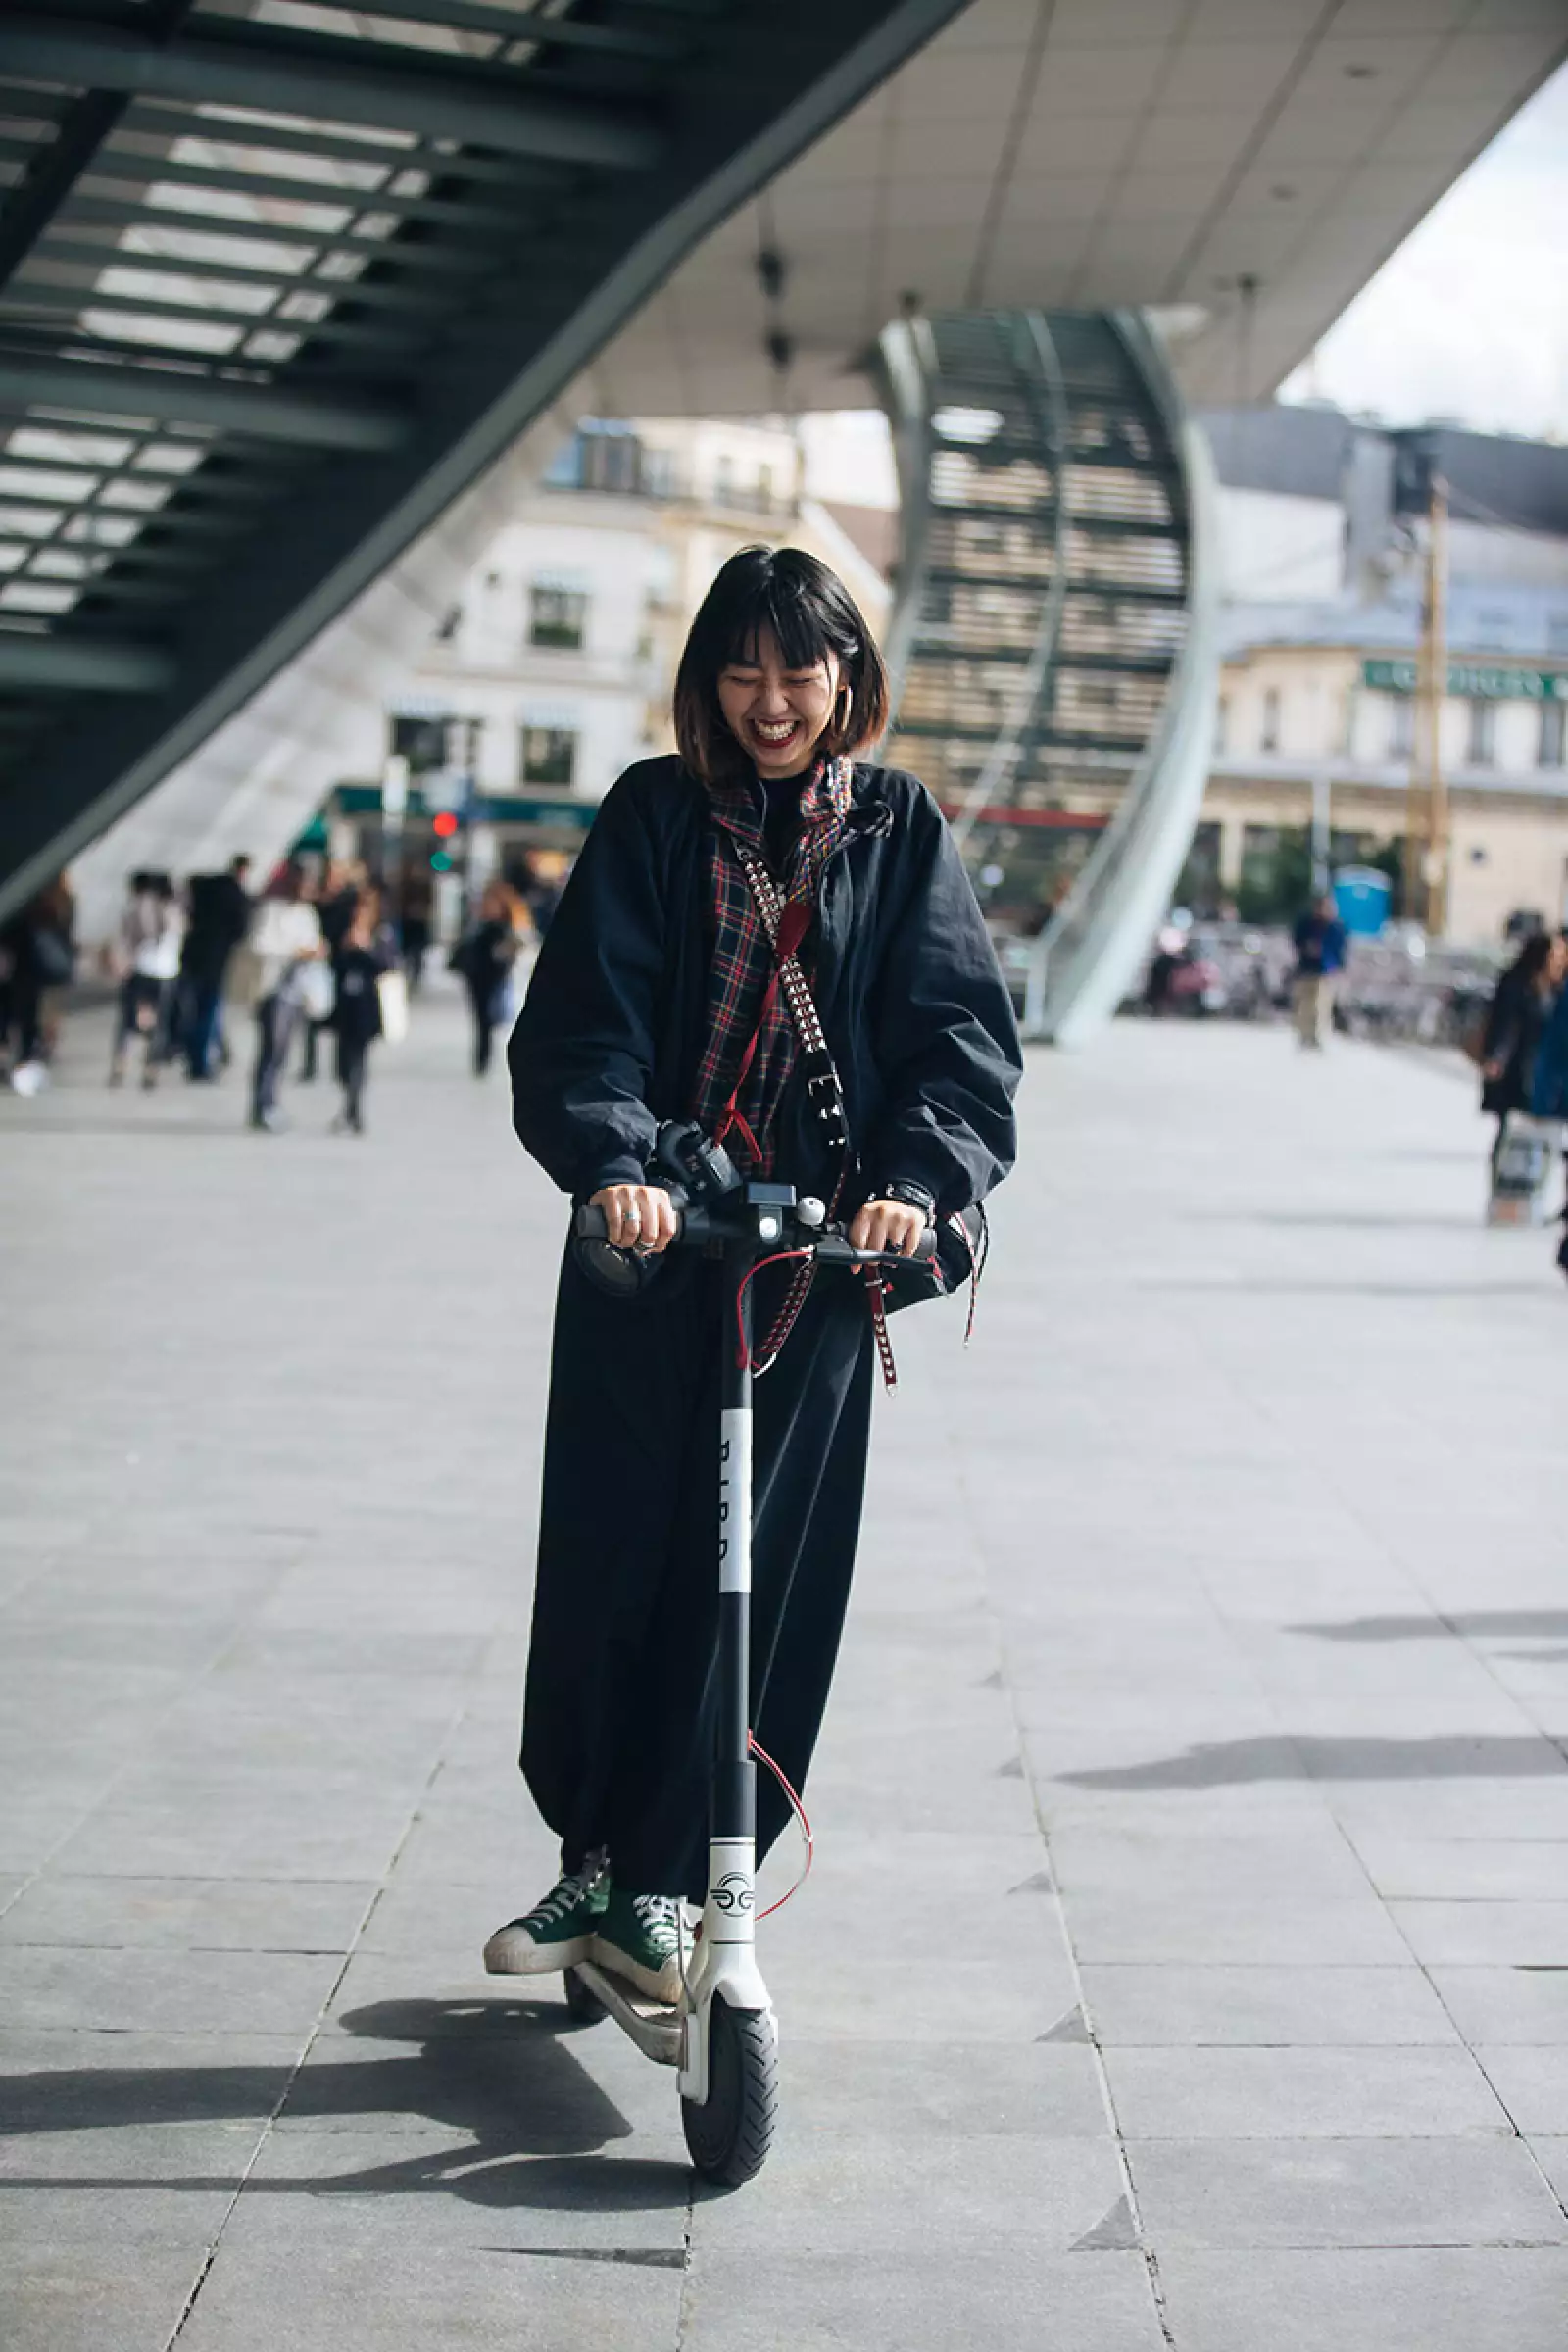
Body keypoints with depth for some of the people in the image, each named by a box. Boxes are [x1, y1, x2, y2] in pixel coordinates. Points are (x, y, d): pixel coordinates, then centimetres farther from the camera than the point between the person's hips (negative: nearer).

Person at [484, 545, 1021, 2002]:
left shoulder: (899, 831, 7)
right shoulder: (655, 816, 4)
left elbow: (960, 1022, -2)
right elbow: (584, 1010, -6)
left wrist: (919, 1175, -21)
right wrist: (612, 1158, -25)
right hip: (648, 1241, 0)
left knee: (764, 1576, 0)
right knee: (608, 1559, 4)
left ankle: (663, 1882, 13)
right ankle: (594, 1857, 22)